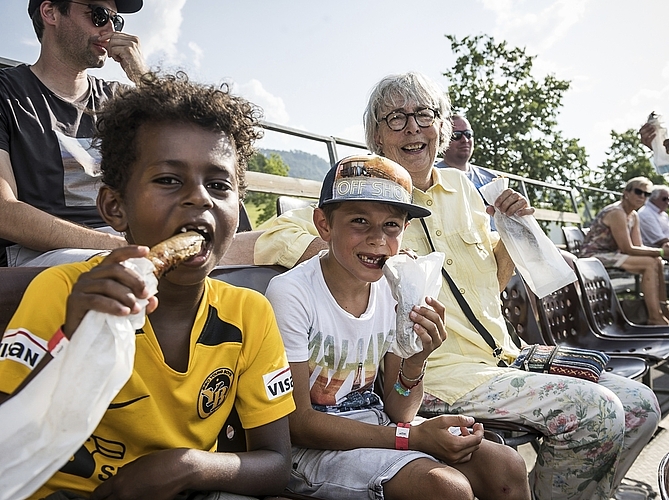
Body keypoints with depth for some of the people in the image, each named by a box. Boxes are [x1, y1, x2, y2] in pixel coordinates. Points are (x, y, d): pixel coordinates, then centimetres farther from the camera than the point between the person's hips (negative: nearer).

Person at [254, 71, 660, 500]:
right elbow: (273, 240, -15)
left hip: (505, 359, 7)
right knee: (597, 412, -19)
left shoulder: (460, 186, 11)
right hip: (436, 372, -6)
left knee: (640, 403, 2)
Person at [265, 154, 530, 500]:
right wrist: (413, 436, -20)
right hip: (310, 446, -5)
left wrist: (415, 362, -21)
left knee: (507, 468, -7)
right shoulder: (292, 293, -21)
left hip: (375, 425, 6)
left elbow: (398, 412, 2)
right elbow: (296, 423, -17)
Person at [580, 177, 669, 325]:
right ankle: (654, 318, -16)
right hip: (595, 256, -10)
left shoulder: (634, 216, 11)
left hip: (610, 255, 10)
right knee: (650, 263, -19)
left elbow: (639, 246, 7)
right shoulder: (616, 213, -19)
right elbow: (627, 249, -20)